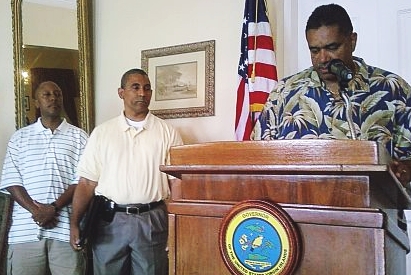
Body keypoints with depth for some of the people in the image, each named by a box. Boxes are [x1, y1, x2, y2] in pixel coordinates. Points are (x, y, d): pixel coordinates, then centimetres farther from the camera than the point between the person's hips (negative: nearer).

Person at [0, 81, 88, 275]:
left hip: (66, 228, -1)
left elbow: (82, 180, -1)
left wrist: (54, 207, -12)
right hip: (25, 230, 1)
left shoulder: (79, 137, 7)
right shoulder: (19, 137, 11)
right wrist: (35, 210, -10)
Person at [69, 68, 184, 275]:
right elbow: (87, 182, 5)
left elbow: (177, 182, 0)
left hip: (151, 220, 0)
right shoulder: (102, 132, 5)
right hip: (110, 219, 1)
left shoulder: (168, 133, 2)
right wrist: (75, 223, -2)